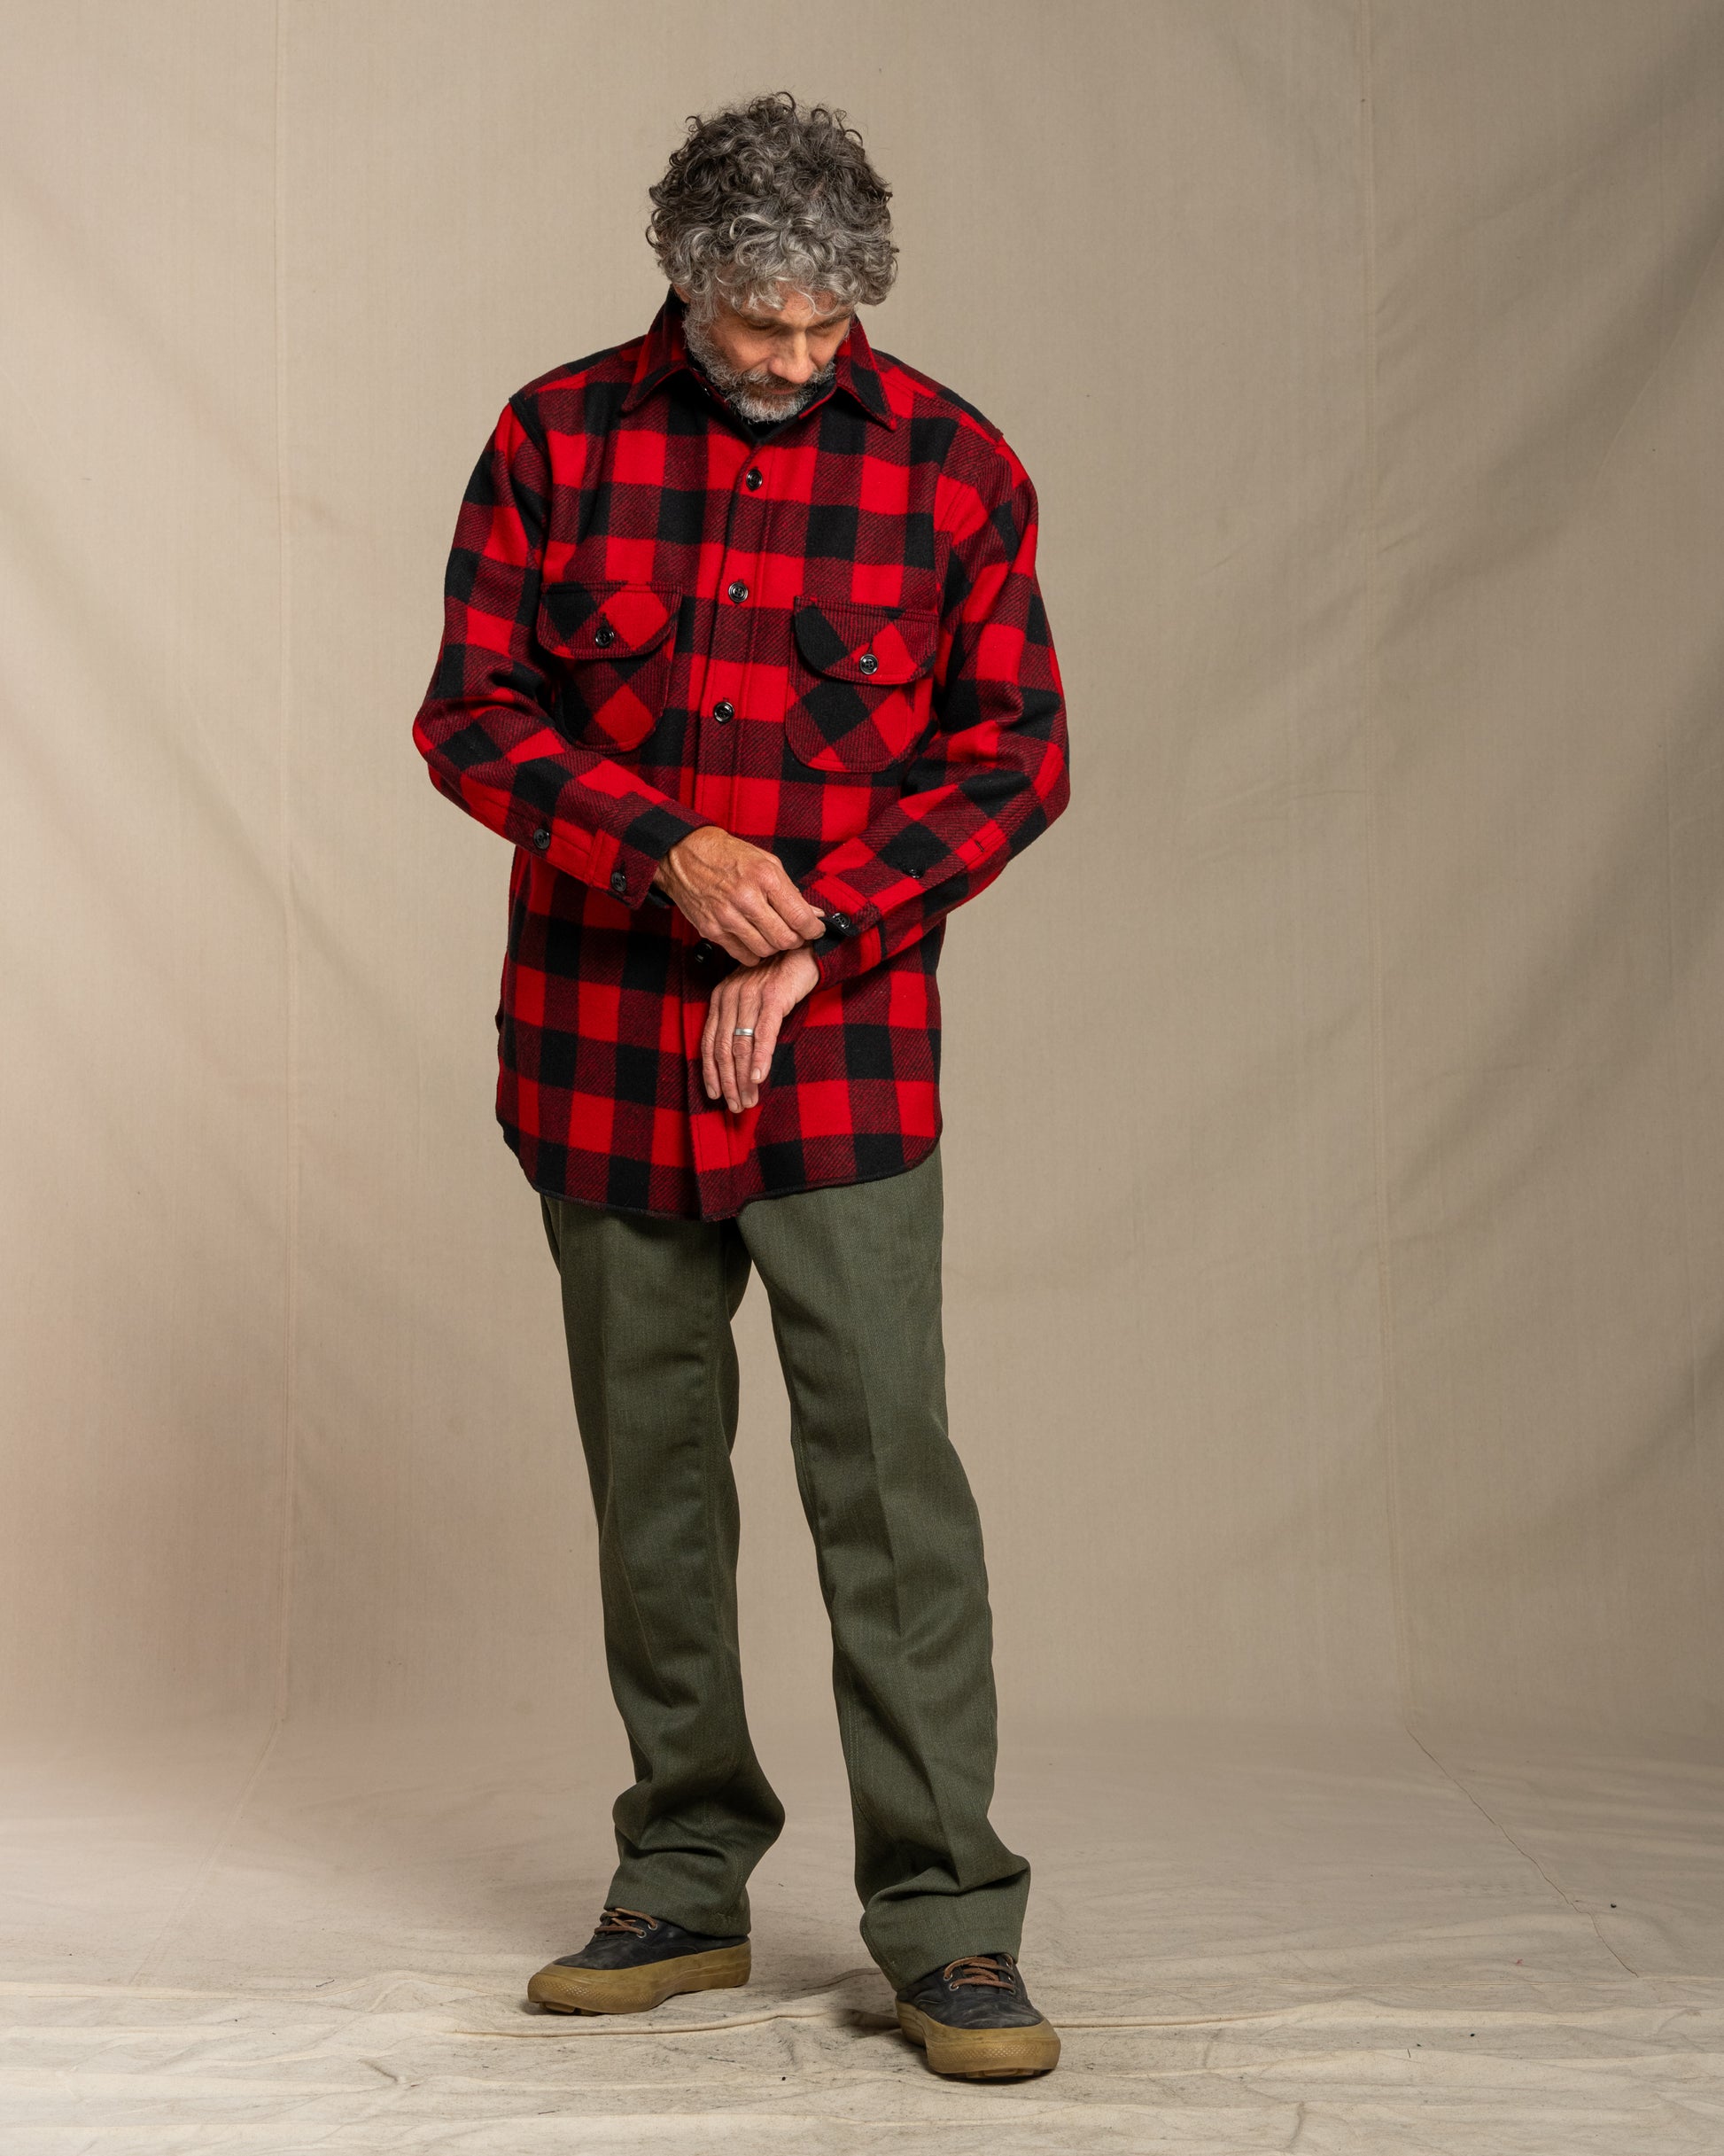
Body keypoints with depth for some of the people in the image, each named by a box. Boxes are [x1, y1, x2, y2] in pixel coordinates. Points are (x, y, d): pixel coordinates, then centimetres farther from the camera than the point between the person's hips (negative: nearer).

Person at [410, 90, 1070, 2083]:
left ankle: (946, 1926, 2)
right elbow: (471, 714, 0)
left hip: (844, 1055, -2)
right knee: (650, 1481, 10)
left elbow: (1013, 753, 1)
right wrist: (668, 849, -16)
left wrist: (814, 938, -10)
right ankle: (686, 1888, 23)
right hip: (601, 1043, 2)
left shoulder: (951, 465, -1)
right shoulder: (557, 438, 1)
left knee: (889, 1477, -7)